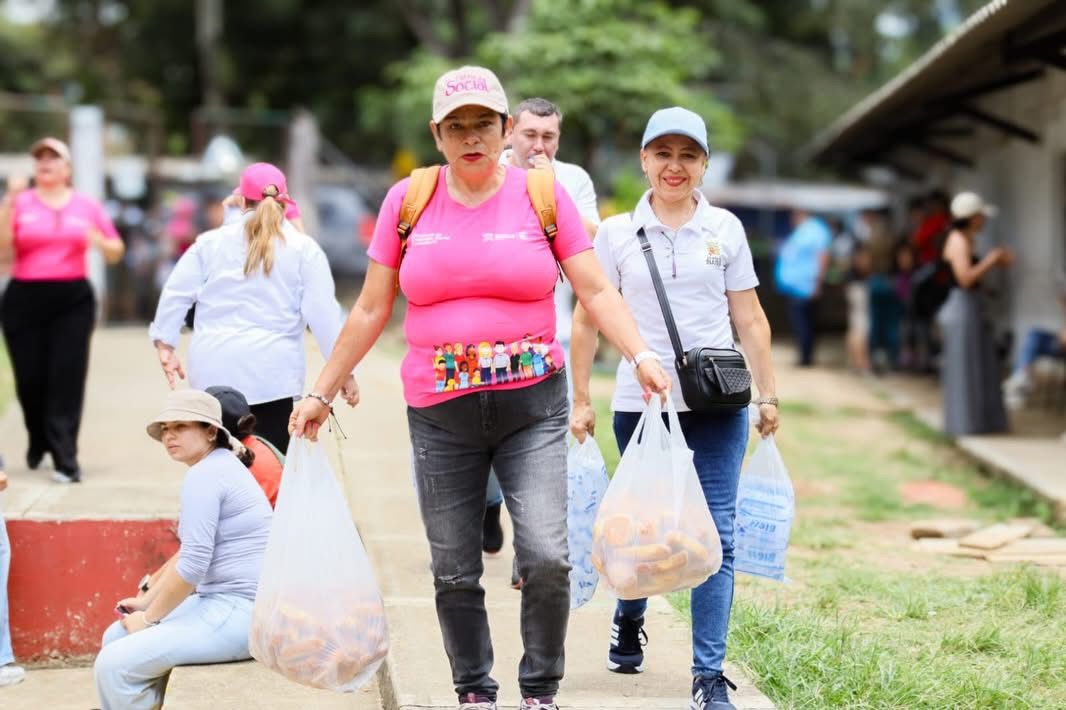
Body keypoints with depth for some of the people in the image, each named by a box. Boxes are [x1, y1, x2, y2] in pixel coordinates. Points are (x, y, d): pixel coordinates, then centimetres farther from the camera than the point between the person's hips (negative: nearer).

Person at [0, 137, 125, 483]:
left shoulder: (87, 206, 9)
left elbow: (115, 253, 12)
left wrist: (100, 241, -10)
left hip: (73, 300, 0)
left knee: (67, 377, -7)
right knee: (30, 378, 4)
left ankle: (66, 460, -7)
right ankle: (38, 441, 31)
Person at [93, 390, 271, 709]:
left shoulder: (203, 476, -15)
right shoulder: (220, 467, 18)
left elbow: (192, 565, -20)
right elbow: (190, 554, 25)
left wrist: (149, 617, -8)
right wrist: (147, 601, 20)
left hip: (238, 612, -11)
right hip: (226, 603, 11)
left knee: (114, 665, -16)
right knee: (116, 636, 16)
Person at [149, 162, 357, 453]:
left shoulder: (210, 243, 10)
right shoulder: (304, 249, 3)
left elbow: (175, 294, 8)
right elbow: (323, 313, -2)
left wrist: (165, 346, 16)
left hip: (212, 373, 3)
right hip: (271, 375, -3)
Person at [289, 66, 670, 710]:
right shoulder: (407, 201, 5)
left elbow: (596, 291, -1)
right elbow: (371, 311, 10)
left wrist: (642, 356, -17)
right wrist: (322, 393, 9)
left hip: (532, 408, -1)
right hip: (439, 415, 2)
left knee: (546, 557, -13)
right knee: (455, 573, 6)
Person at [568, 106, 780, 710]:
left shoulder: (724, 228, 5)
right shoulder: (617, 233, 3)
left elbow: (750, 318, 8)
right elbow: (588, 319, 5)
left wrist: (769, 393, 7)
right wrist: (581, 399, 2)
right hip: (640, 403, 0)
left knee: (715, 535, -5)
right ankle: (629, 622, 41)